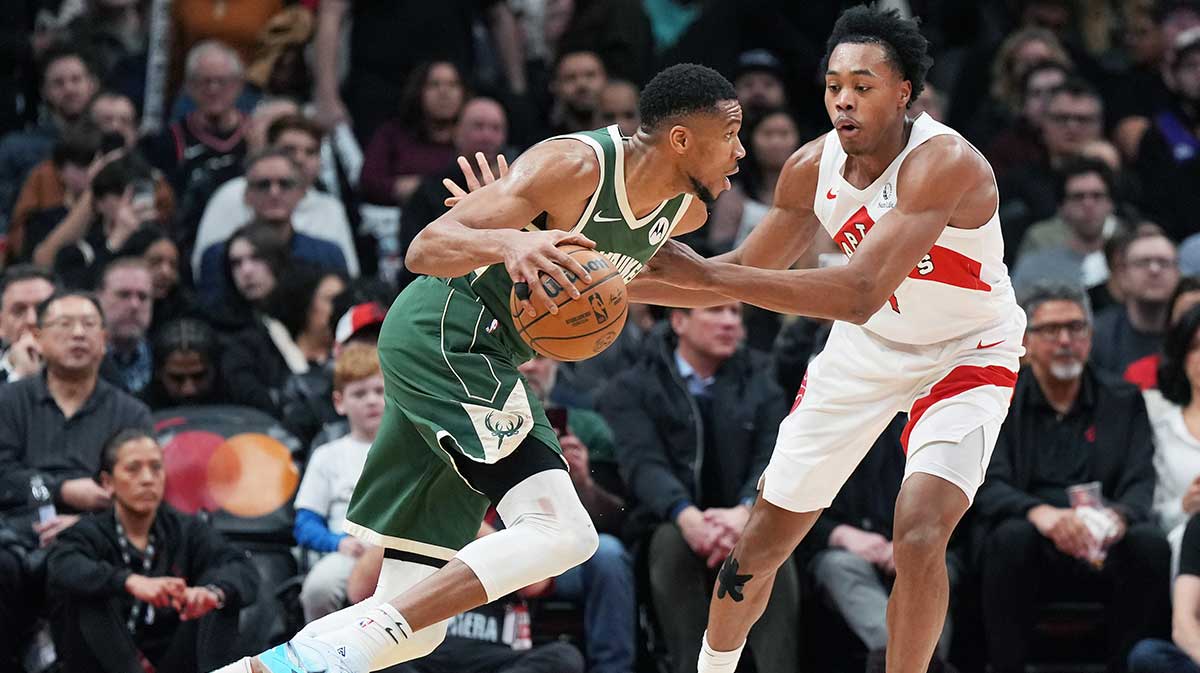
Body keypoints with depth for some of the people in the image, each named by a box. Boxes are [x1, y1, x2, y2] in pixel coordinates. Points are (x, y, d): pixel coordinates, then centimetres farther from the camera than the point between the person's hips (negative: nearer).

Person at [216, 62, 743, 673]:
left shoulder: (685, 209, 7)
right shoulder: (576, 166, -18)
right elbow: (424, 249, -24)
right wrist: (508, 243, -42)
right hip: (447, 333, -9)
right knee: (562, 530, -25)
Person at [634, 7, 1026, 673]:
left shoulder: (944, 164, -34)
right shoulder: (814, 167, -14)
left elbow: (861, 293, -44)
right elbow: (746, 271, 3)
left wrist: (706, 274, -48)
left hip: (966, 354, -5)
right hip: (865, 347, 5)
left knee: (918, 538, -26)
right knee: (761, 542, 8)